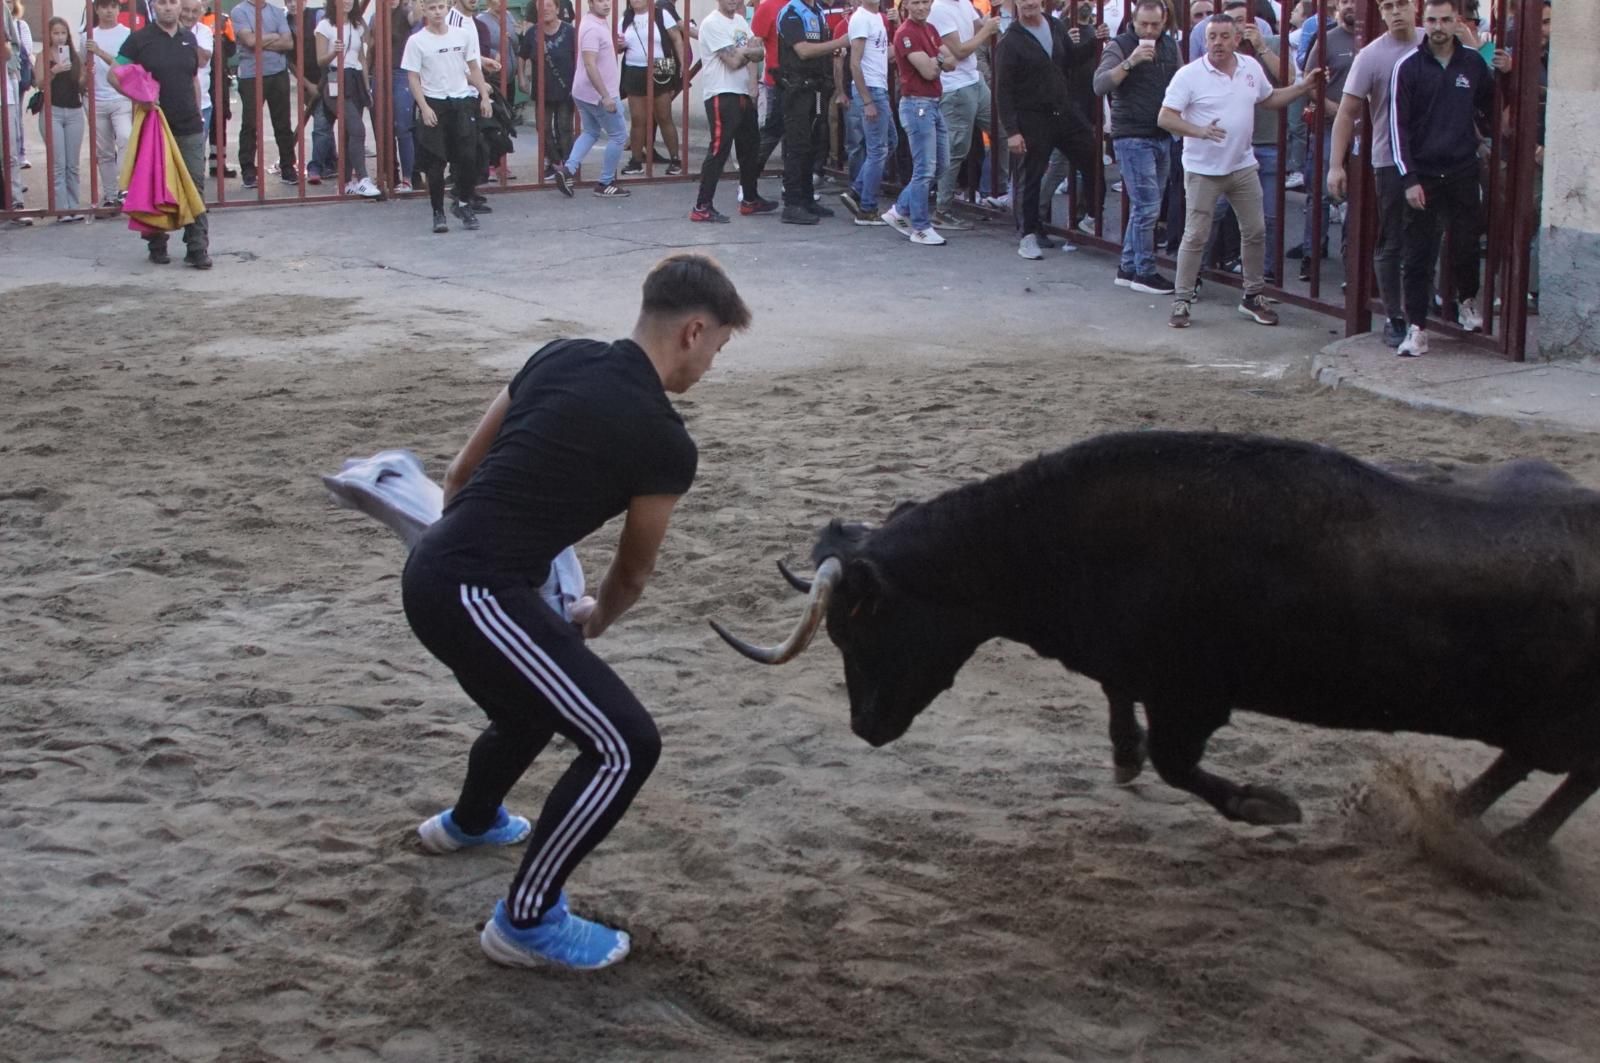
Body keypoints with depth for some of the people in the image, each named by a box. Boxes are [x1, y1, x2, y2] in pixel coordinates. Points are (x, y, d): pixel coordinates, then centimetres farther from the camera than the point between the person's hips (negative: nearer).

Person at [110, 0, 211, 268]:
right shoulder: (140, 39, -2)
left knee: (195, 187, -3)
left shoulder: (189, 39, 11)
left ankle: (197, 248, -2)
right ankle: (157, 246, 16)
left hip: (190, 128, 3)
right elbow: (114, 75, -2)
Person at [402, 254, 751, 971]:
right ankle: (525, 922, 6)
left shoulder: (559, 357, 10)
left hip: (432, 572, 9)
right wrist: (596, 619, 32)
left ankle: (467, 823, 64)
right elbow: (633, 573, 10)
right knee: (625, 745, -6)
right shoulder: (664, 442, -9)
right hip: (473, 596, -9)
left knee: (539, 700, 34)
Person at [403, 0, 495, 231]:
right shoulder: (416, 41, -4)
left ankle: (463, 204, 18)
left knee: (468, 157, -2)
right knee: (435, 163, -1)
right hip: (434, 104, -2)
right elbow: (413, 78, -4)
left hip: (462, 101, 2)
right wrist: (424, 108, -13)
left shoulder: (463, 34, 5)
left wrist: (484, 96, 6)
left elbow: (473, 68, 13)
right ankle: (438, 213, 7)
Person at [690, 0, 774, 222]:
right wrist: (750, 51, 1)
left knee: (750, 147, 16)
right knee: (719, 150, -11)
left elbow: (760, 52, 7)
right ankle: (702, 207, -9)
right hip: (722, 95, -9)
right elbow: (733, 61, -17)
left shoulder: (740, 21, 15)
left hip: (744, 93, 9)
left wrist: (742, 52, -13)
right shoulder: (712, 24, -12)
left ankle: (750, 200, 30)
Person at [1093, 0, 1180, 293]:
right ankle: (1144, 273, 1)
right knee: (1147, 206, -8)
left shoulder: (1170, 46, 10)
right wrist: (1130, 62, -28)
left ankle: (1127, 268, 19)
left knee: (1144, 207, 10)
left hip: (1163, 137, 6)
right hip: (1133, 138, -6)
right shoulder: (1120, 46, -8)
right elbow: (1100, 86, -19)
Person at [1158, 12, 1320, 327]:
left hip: (1243, 167, 5)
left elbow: (1270, 99, 20)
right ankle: (1181, 302, 6)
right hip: (1204, 171, -5)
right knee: (1195, 236, -2)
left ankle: (1252, 298, 23)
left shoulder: (1251, 68, 3)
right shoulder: (1189, 75, -13)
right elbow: (1165, 118, -17)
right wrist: (1200, 131, -31)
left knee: (1255, 232, 9)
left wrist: (1304, 86, 10)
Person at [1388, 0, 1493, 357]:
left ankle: (1467, 301, 36)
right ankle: (1416, 328, 3)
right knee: (1419, 255, -1)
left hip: (1462, 171, 2)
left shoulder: (1473, 63, 3)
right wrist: (1409, 178, -12)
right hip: (1423, 175, -2)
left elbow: (1490, 105, 22)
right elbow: (1398, 125, -7)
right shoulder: (1408, 67, -5)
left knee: (1466, 244, 9)